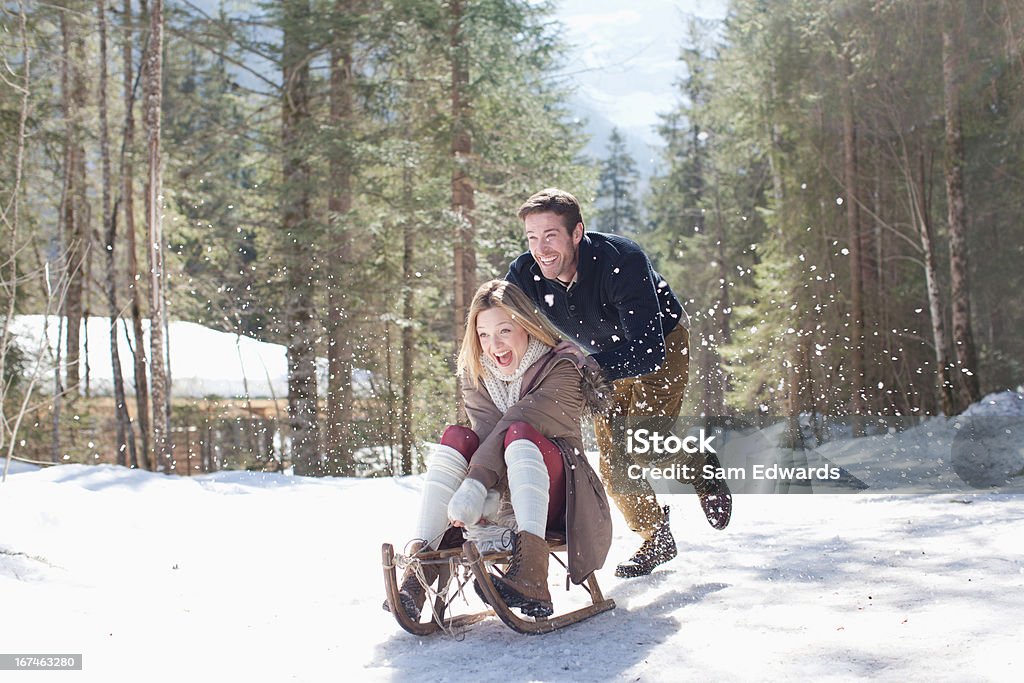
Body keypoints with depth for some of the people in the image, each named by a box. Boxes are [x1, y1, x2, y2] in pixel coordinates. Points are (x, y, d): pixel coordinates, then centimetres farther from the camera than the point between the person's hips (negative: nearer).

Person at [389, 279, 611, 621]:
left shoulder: (560, 368, -8)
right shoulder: (475, 375, 7)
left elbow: (514, 433, -23)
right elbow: (487, 436, -11)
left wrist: (474, 485, -35)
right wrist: (485, 500, -28)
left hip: (557, 500, -4)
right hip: (503, 498, 4)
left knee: (519, 433, -31)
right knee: (457, 437, -20)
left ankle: (530, 572, -53)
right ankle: (419, 564, -34)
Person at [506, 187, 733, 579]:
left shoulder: (621, 260, -38)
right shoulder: (523, 276, -24)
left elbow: (648, 352, -43)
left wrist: (592, 363, -60)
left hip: (661, 344, -5)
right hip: (605, 360, 5)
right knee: (614, 464, 1)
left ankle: (704, 470, 12)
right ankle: (656, 541, 26)